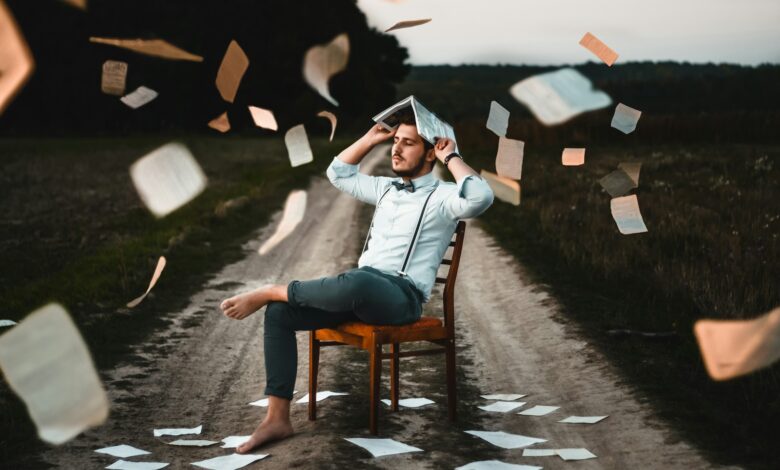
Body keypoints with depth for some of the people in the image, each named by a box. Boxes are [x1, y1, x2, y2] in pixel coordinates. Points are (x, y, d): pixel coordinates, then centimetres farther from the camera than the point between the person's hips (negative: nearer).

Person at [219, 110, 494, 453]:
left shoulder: (442, 196, 0)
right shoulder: (386, 188, 23)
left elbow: (481, 197, -23)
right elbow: (338, 174, 35)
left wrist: (451, 157, -9)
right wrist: (371, 138, 26)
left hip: (402, 296, -7)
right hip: (360, 290, 7)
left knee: (355, 281, -43)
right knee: (279, 312, -13)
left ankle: (270, 291, -19)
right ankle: (277, 419, -14)